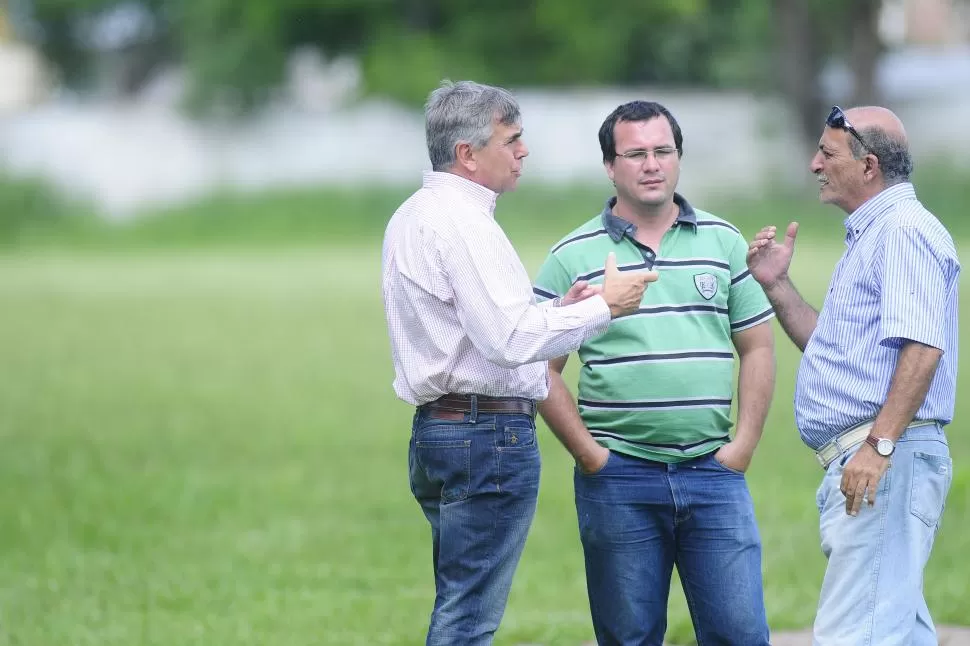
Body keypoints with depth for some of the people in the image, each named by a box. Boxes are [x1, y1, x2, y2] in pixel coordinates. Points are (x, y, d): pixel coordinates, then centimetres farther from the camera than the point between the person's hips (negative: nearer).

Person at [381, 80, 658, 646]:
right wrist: (602, 308, -13)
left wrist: (557, 310, 14)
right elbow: (508, 340, -23)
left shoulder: (413, 217, 17)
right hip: (490, 431, -10)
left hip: (437, 430, 10)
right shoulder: (461, 221, -15)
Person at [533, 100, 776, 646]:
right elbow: (542, 368, 2)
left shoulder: (724, 243, 9)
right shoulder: (574, 257, 2)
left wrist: (744, 446, 1)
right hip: (619, 478, -1)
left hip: (713, 474, 1)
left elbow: (758, 348, 11)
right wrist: (589, 454, -6)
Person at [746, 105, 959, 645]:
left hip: (890, 461, -12)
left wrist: (879, 444, -28)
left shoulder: (906, 231, -11)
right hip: (860, 462, 12)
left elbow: (922, 347, -22)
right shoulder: (871, 235, 23)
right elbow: (832, 348, 28)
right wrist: (777, 285, 18)